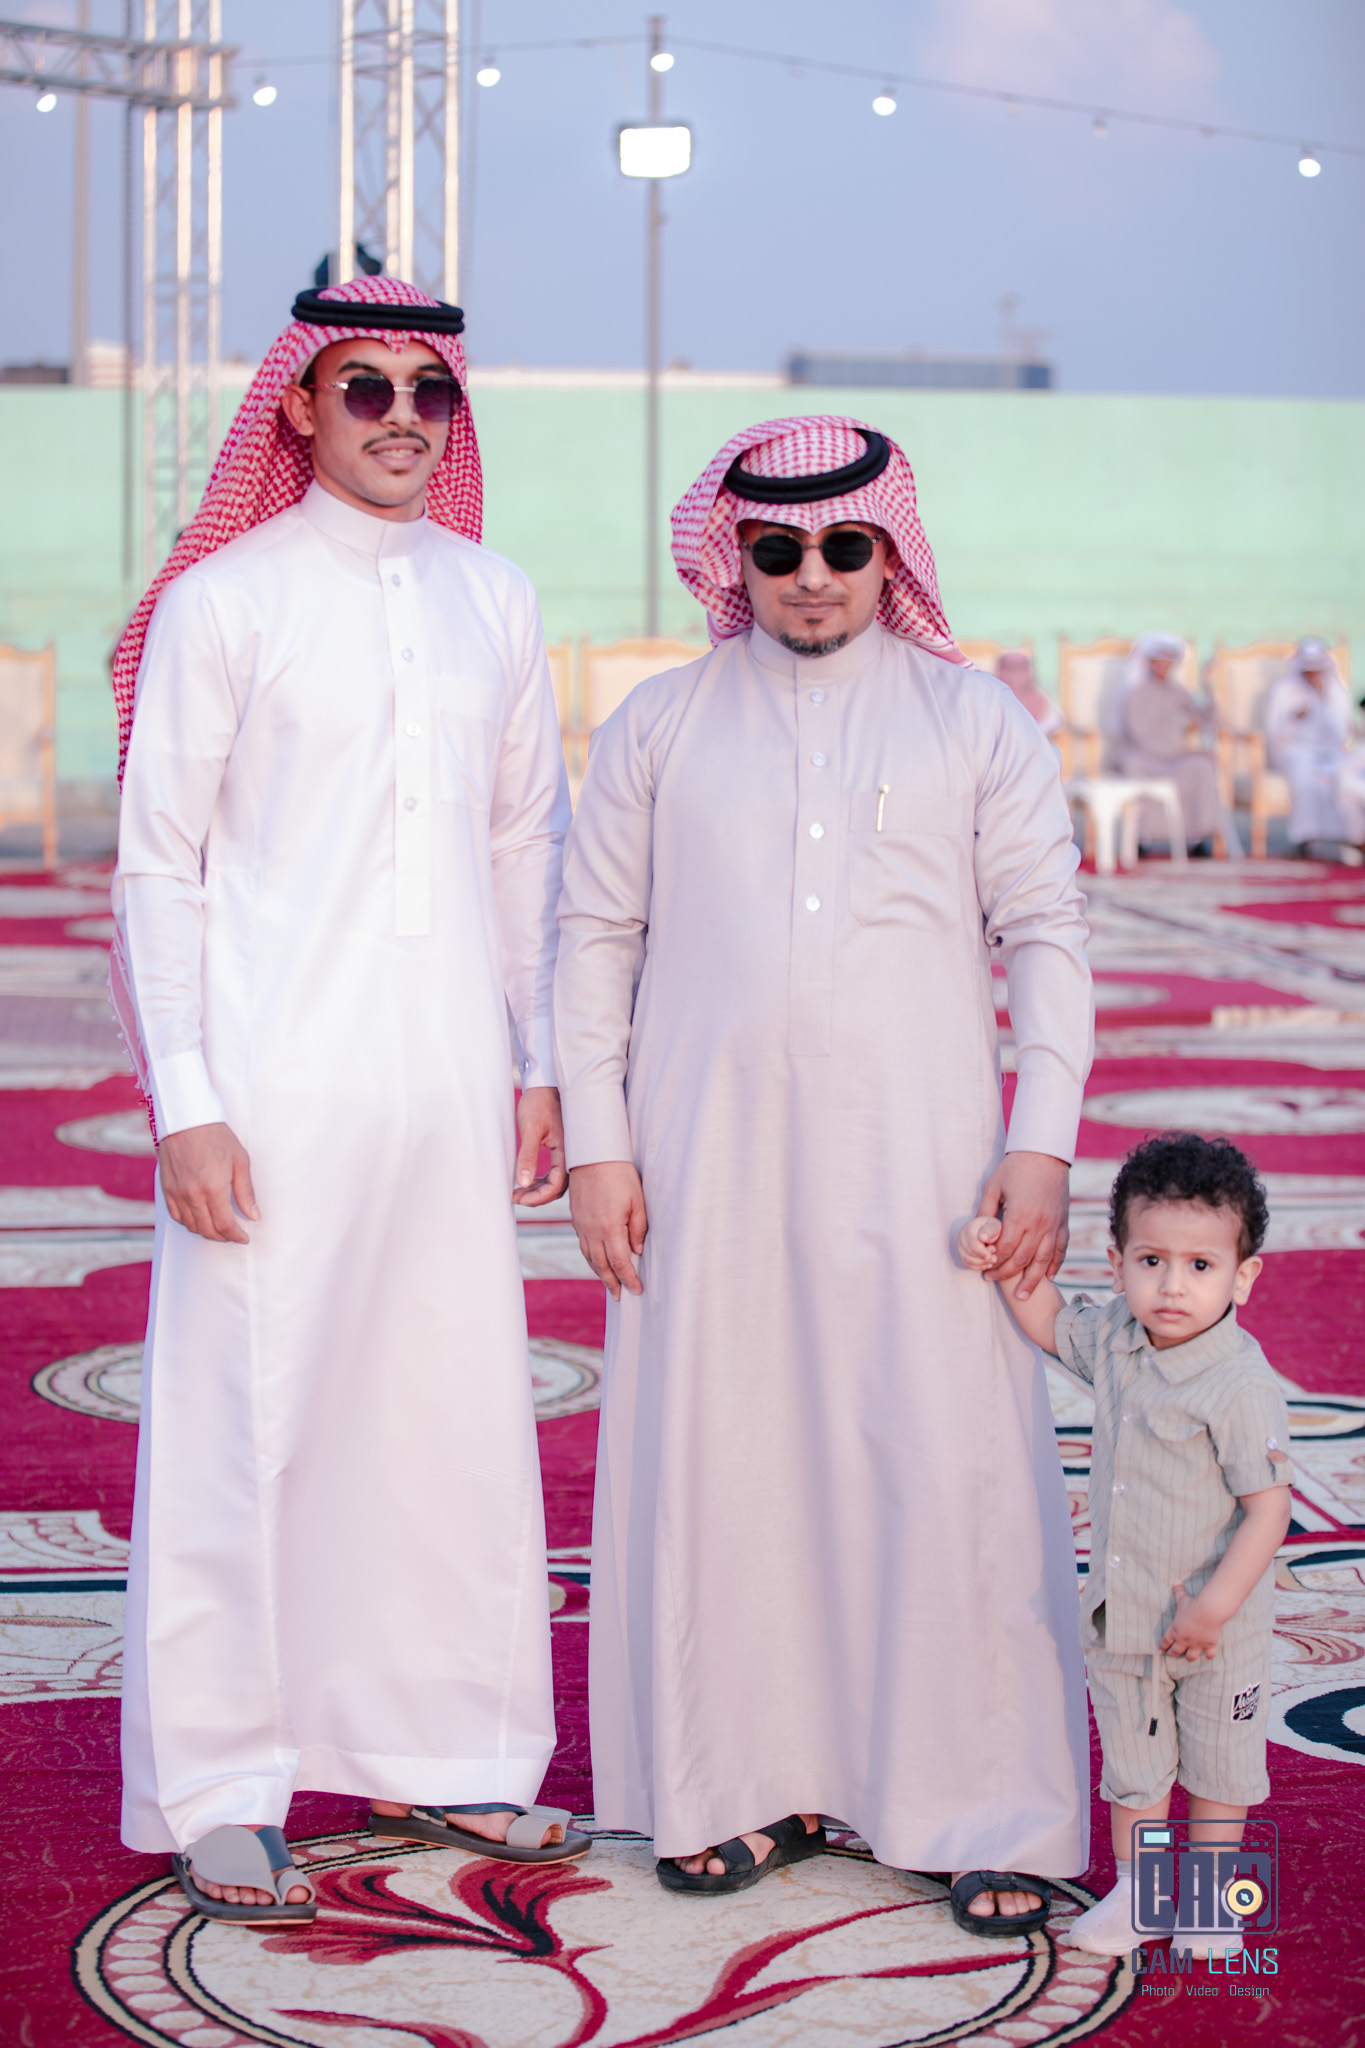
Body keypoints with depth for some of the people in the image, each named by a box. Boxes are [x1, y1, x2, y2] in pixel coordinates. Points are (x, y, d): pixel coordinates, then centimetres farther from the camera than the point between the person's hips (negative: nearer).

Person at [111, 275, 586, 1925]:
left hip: (449, 1078, 5)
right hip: (276, 1085, -4)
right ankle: (219, 1794, 11)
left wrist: (539, 1062, 13)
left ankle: (433, 1751, 24)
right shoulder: (224, 603, -4)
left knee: (454, 1410, 9)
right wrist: (183, 1100, -9)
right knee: (243, 1419, -1)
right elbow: (156, 864, -4)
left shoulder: (493, 602, 10)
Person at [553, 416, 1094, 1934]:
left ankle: (992, 1816, 5)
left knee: (950, 1471, -4)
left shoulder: (974, 721, 7)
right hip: (710, 1165, 1)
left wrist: (1042, 1142, -3)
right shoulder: (660, 725, 9)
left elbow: (1047, 936, 5)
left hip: (914, 1161, -1)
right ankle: (750, 1784, 15)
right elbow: (595, 936, 9)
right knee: (718, 1463, 2)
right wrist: (596, 1144, 1)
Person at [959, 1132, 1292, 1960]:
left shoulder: (1242, 1386, -25)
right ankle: (1137, 1890, 31)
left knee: (1217, 1764, 13)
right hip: (1121, 1614, 6)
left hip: (1216, 1629, -5)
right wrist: (1006, 1259, -1)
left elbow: (1268, 1505, -23)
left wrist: (1215, 1606, -24)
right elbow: (1049, 1320, 16)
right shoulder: (1114, 1340, -5)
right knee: (1131, 1759, 16)